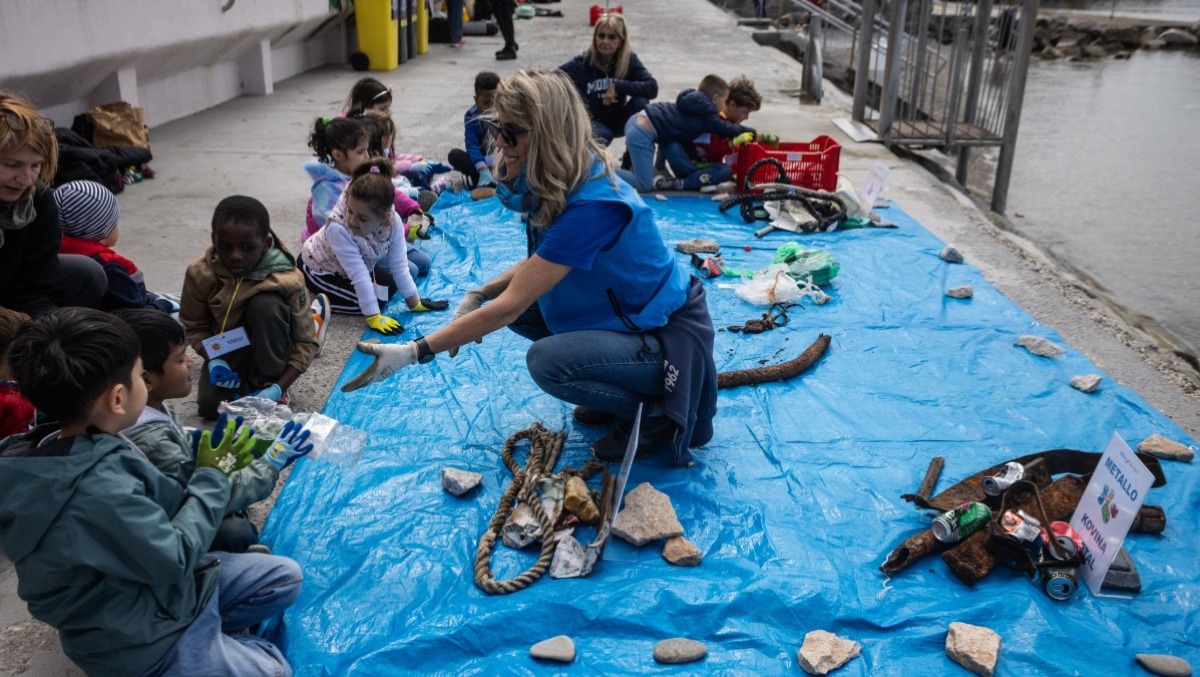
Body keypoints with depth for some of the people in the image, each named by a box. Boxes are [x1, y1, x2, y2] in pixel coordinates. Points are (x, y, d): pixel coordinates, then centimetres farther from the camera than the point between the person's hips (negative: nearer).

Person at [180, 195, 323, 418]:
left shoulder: (287, 279, -28)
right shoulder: (200, 273, -20)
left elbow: (307, 341, -22)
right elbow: (194, 326, -5)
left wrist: (278, 388, -33)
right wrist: (214, 360, -24)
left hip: (269, 349, -2)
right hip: (227, 350, 2)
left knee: (265, 304, -33)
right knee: (210, 406, -22)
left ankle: (268, 380, -13)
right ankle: (249, 379, 11)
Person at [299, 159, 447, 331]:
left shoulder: (393, 222, -26)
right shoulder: (338, 228, -39)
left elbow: (399, 266, -17)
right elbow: (359, 276, -38)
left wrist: (414, 303, -15)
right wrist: (373, 317, -36)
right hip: (320, 268, -6)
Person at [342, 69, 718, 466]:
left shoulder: (592, 205, -30)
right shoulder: (553, 186, -3)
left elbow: (508, 307, -30)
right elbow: (541, 263, 12)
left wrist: (412, 353, -25)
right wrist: (477, 296, -5)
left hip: (673, 336, -9)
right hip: (626, 313, 9)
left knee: (546, 361, -28)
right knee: (522, 309, 0)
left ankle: (659, 408, -4)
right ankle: (621, 390, 10)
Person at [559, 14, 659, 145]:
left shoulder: (629, 59, -14)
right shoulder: (581, 63, -17)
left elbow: (652, 87, -25)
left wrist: (618, 87, -32)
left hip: (617, 120, 3)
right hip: (590, 121, -2)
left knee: (641, 101, -27)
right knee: (603, 135, -37)